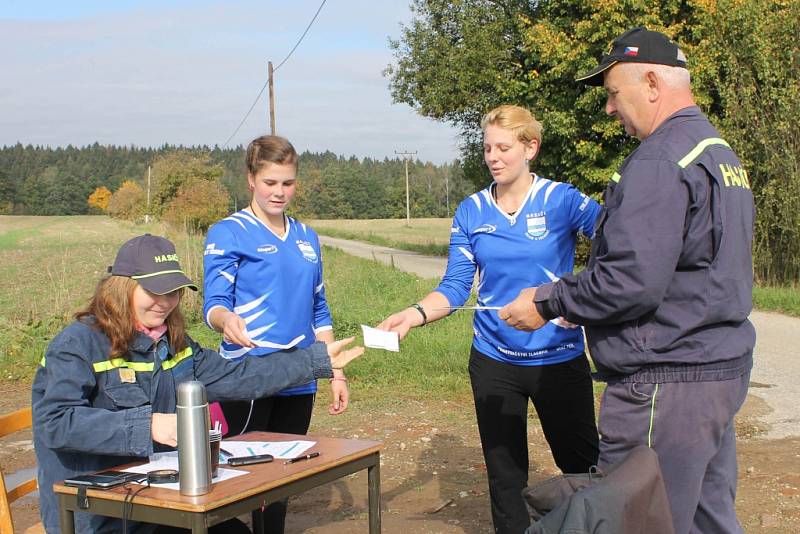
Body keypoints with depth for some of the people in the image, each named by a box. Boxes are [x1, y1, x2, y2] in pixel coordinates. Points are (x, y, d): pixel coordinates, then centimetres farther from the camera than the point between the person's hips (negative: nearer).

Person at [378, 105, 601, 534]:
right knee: (505, 474, 14)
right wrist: (414, 314, -19)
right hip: (494, 363, 3)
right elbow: (455, 287, 0)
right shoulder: (471, 212, 2)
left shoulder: (561, 200, -9)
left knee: (582, 464, 10)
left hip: (559, 358, -3)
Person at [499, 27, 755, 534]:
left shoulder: (659, 162, -18)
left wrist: (549, 302, -11)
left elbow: (631, 279, -25)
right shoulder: (720, 151, 16)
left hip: (666, 383, -10)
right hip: (722, 369, 10)